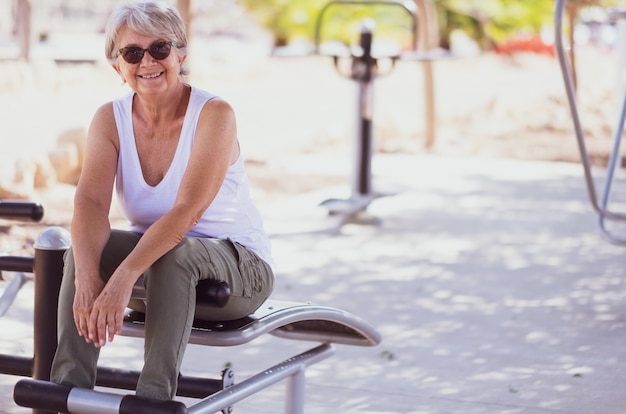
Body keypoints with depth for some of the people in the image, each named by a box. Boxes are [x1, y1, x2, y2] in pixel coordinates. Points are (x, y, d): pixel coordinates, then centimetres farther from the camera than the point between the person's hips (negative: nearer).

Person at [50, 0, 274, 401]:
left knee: (174, 253, -36)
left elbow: (188, 210, -30)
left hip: (240, 267, -4)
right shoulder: (110, 119, -5)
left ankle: (153, 397, -36)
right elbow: (91, 201, -20)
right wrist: (87, 276, -39)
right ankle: (69, 389, -27)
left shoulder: (214, 114, -19)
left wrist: (124, 277, -42)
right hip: (154, 254, 5)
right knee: (84, 247, -24)